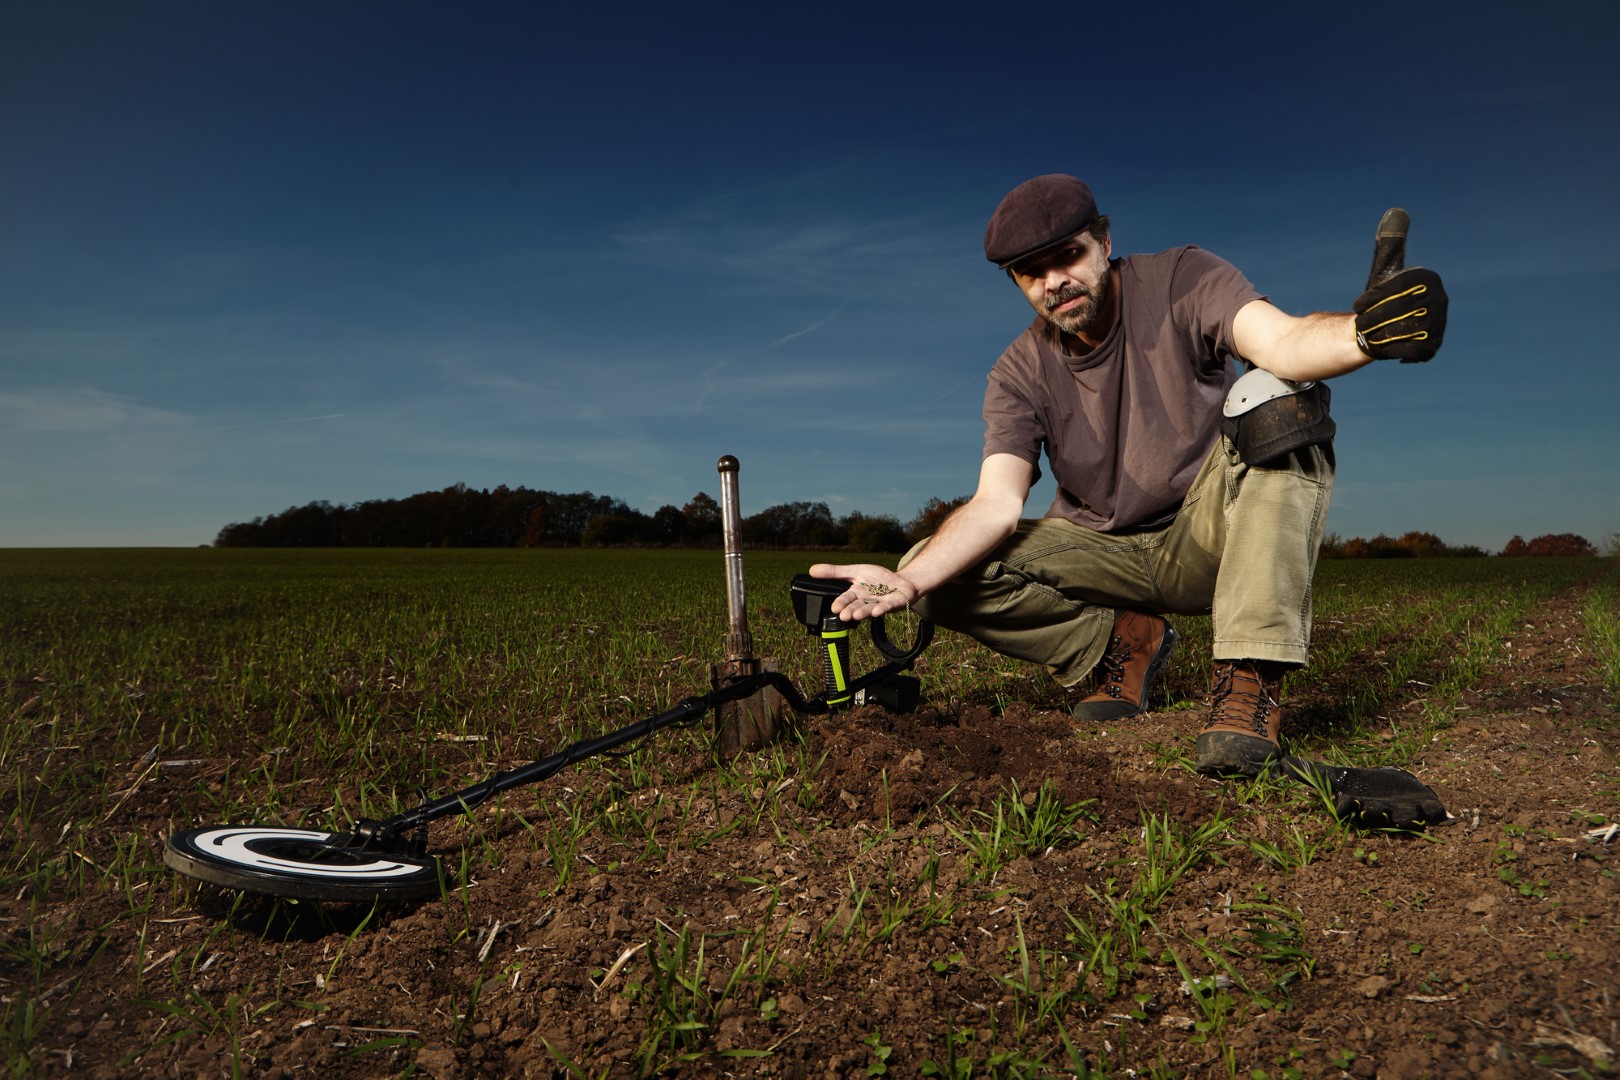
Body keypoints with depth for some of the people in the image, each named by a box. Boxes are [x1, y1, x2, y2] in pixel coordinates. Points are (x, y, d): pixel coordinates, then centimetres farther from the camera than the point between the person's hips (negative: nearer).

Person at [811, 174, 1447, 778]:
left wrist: (1363, 333, -55)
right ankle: (1125, 640, 3)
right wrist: (908, 580, -36)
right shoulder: (1020, 375, -5)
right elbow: (996, 503, -17)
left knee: (1275, 397, -31)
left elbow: (1282, 341, -30)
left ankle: (1250, 678, -32)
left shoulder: (1180, 282, -10)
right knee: (943, 578, -18)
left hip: (1209, 536, -2)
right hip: (1107, 553, 2)